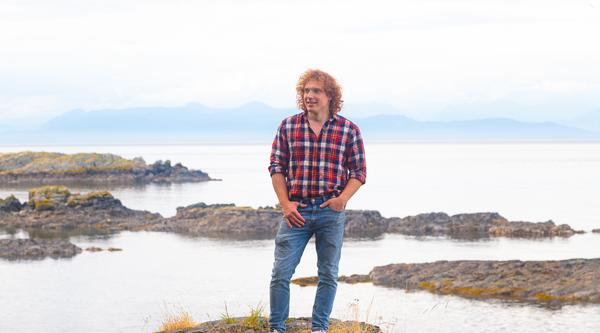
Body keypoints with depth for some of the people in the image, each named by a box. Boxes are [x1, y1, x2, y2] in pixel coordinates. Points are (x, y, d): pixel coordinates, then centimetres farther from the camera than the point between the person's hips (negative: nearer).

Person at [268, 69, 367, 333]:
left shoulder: (348, 130, 0)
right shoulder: (288, 126, 3)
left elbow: (358, 172, 3)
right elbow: (276, 167, 5)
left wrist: (343, 198, -13)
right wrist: (285, 204, -5)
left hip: (331, 212, 0)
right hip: (296, 210, 0)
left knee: (328, 275, 7)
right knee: (281, 273, -2)